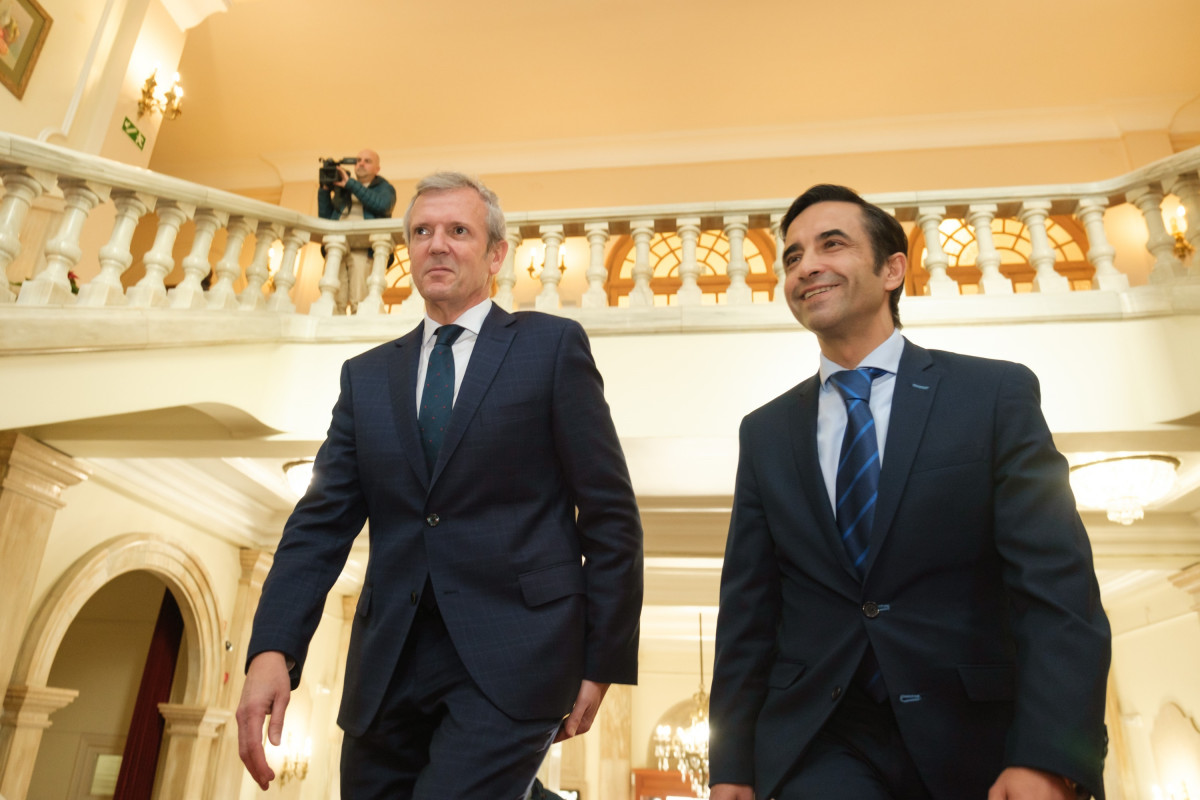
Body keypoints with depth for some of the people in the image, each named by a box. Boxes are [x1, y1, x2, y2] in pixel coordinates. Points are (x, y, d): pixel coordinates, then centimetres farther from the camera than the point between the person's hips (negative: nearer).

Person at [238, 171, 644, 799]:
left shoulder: (552, 345, 1)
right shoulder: (366, 375, 13)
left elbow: (610, 514, -1)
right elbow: (322, 522, 6)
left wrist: (602, 663, -3)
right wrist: (272, 651, -8)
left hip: (510, 658, -4)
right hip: (388, 668, 5)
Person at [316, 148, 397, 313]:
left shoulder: (384, 188, 18)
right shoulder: (342, 189, 29)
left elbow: (381, 204, -7)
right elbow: (324, 217, 24)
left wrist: (350, 183, -4)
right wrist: (324, 190, 13)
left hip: (363, 250, -3)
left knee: (360, 303, -17)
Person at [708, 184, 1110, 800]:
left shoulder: (997, 393, -1)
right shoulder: (765, 433, 7)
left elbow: (1057, 587, -8)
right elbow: (747, 608, 6)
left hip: (979, 740, -1)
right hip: (820, 744, 2)